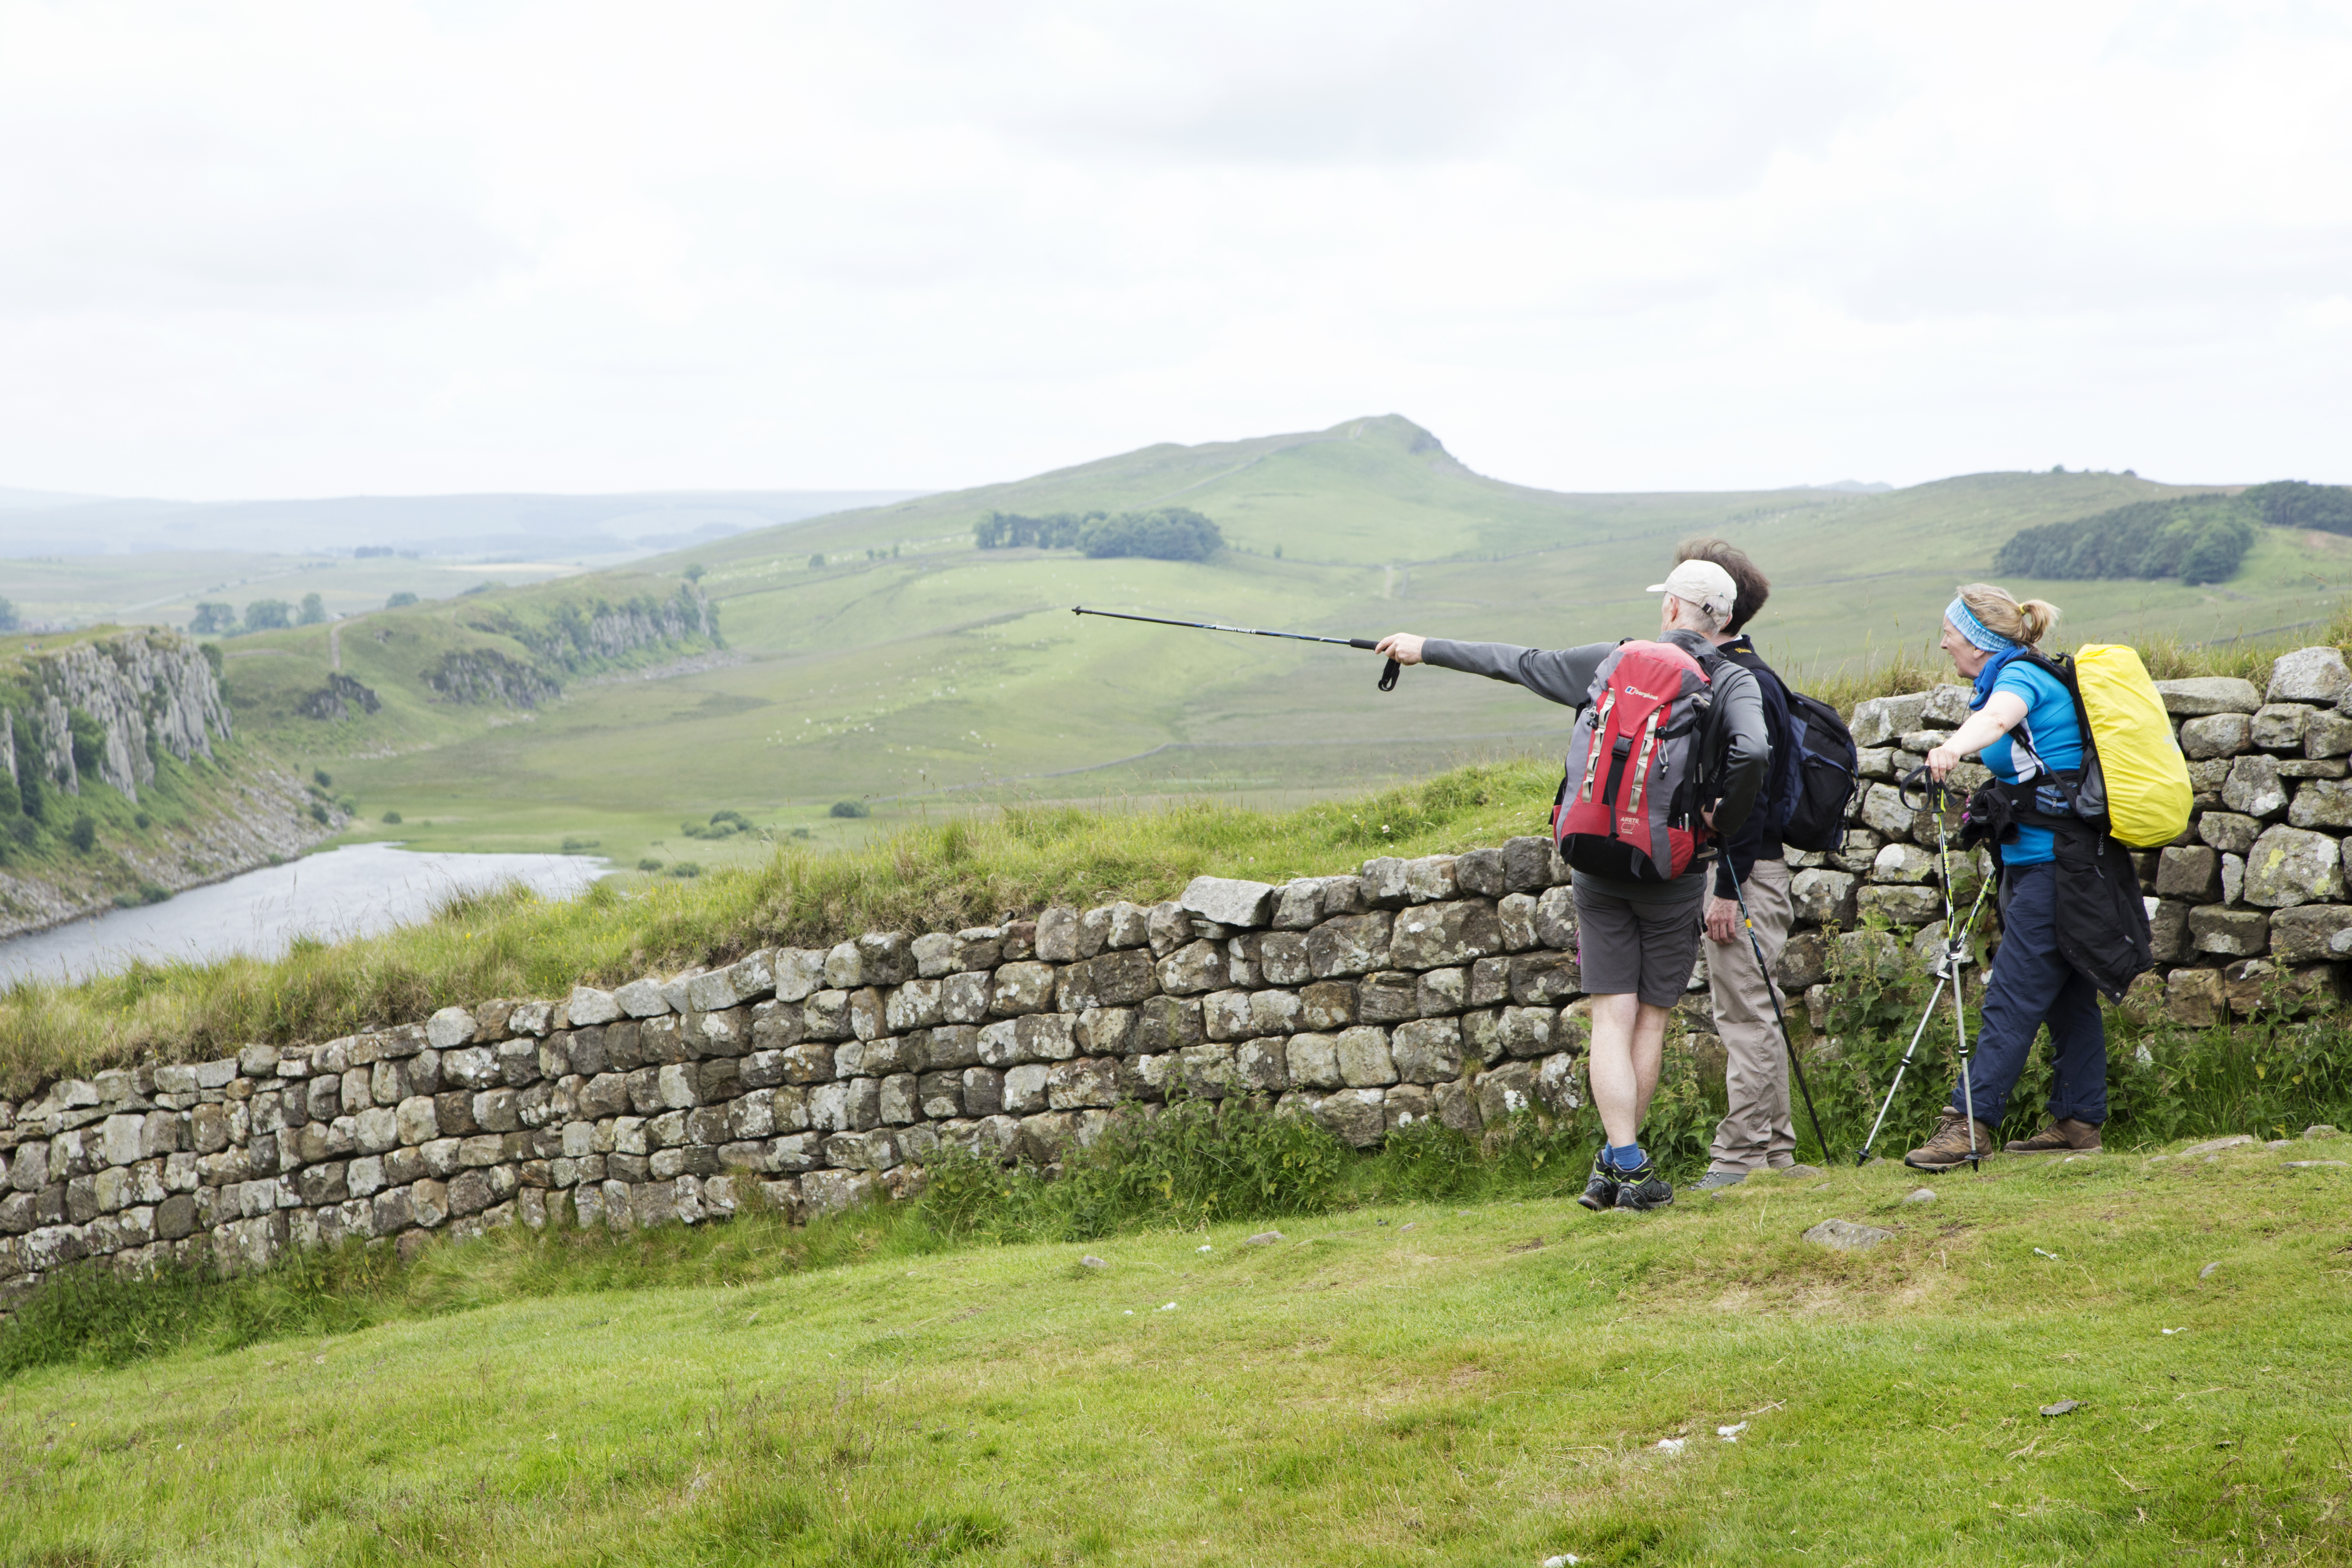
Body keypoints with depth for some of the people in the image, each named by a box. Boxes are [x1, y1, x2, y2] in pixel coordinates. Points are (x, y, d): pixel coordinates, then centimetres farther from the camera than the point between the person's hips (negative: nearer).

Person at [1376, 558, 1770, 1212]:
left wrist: (1427, 648, 20)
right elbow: (1752, 754, -23)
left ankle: (1625, 1164, -8)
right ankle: (1620, 1165, 11)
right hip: (1674, 871, -1)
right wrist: (1722, 822, -6)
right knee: (1650, 1021, 9)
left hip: (1600, 863, 1)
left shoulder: (1613, 661, 2)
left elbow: (1517, 663, 9)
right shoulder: (1733, 683, -4)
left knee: (1613, 1017, 1)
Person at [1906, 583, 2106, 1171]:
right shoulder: (2013, 682, 17)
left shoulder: (2021, 678, -14)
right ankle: (2078, 1121, 15)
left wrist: (1952, 749, -57)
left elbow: (1997, 718, -38)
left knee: (2013, 994, -11)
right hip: (2043, 863, 11)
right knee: (2068, 995, 11)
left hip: (2052, 864, -11)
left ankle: (1970, 1123, -13)